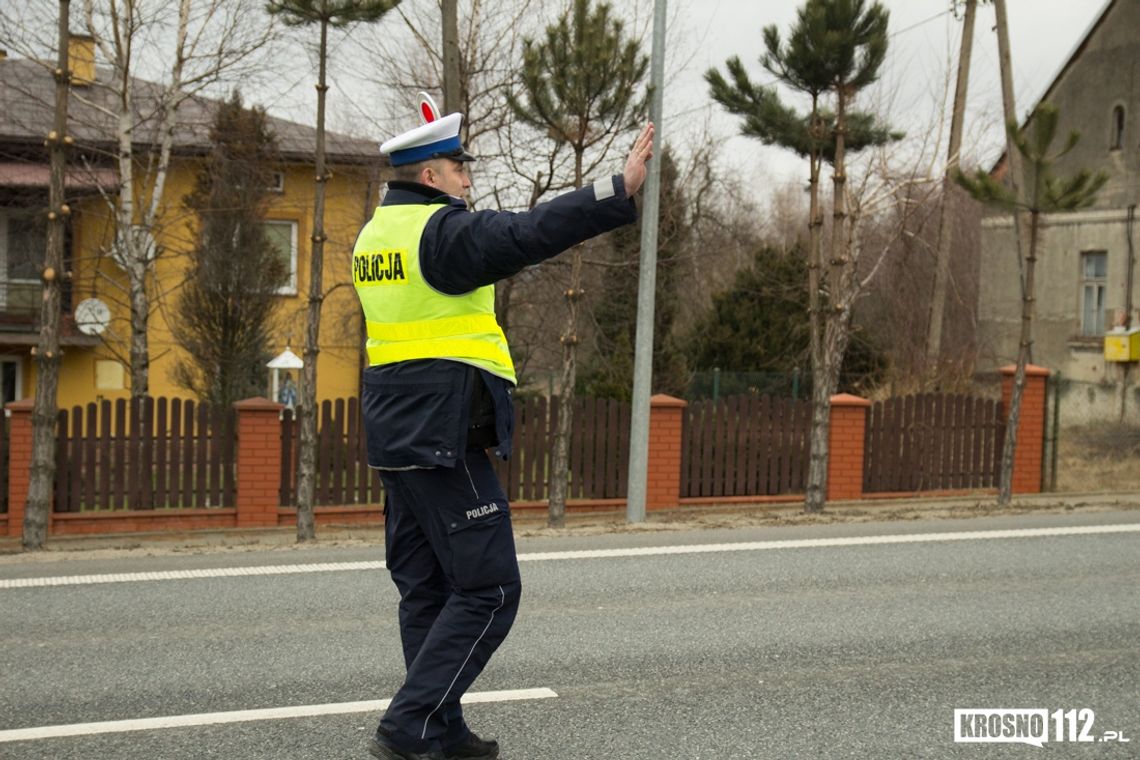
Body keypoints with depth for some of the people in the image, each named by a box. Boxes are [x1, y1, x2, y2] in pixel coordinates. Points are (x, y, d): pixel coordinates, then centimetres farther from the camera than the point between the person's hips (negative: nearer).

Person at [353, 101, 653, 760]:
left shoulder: (375, 234, 15)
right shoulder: (442, 230, -13)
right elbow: (529, 234, -26)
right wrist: (622, 189, -28)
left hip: (397, 434, 10)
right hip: (445, 435, -10)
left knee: (427, 588, 13)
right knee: (488, 590, -5)